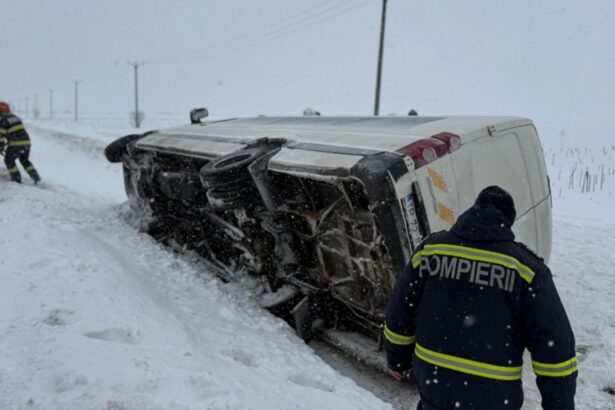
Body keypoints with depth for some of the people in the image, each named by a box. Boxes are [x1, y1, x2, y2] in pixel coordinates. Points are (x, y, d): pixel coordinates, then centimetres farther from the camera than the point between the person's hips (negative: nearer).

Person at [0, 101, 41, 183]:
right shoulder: (15, 117, 20)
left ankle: (16, 178, 4)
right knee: (25, 161, 21)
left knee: (9, 160, 11)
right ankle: (36, 177, 11)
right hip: (26, 141, 7)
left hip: (16, 144, -7)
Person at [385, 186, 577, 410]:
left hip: (433, 385, 2)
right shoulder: (525, 267, -11)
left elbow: (399, 312, 5)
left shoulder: (431, 249, -4)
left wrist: (397, 359, 20)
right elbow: (554, 348, -10)